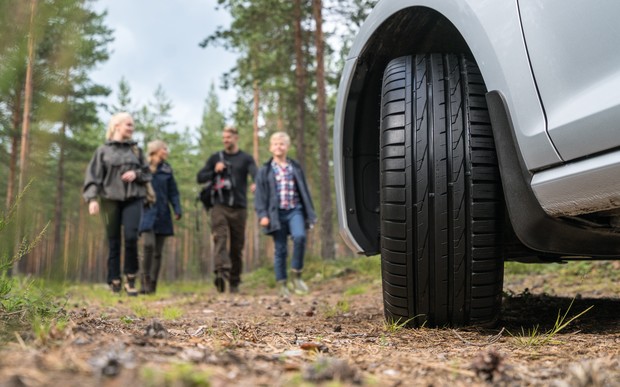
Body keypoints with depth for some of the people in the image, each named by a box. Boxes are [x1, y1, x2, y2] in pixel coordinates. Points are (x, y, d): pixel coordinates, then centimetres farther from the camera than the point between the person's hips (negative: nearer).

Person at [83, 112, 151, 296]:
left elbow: (147, 174, 18)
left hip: (133, 199, 1)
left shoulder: (136, 150, 14)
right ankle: (114, 282, 7)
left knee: (131, 236, -15)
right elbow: (93, 177, 1)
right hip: (110, 199, -1)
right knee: (113, 242, 1)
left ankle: (130, 278, -1)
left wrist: (136, 174, -4)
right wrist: (92, 198, -12)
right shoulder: (103, 151, 7)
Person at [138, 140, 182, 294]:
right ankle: (145, 282, -12)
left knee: (158, 252, 4)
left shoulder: (166, 169, 12)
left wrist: (177, 209, -3)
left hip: (162, 215, 4)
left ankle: (152, 286, 10)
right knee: (148, 245, -22)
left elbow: (173, 192, 10)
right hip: (146, 213, -4)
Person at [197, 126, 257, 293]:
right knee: (219, 237, -21)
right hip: (219, 206, 0)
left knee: (237, 246, 5)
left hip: (239, 208, 0)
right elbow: (200, 178, 13)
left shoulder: (246, 159, 8)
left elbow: (256, 174, -10)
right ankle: (221, 272, -35)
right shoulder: (215, 158, 14)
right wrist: (215, 171, -5)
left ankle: (234, 281, 15)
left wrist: (256, 184, -34)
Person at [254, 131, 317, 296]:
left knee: (299, 236, -24)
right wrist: (262, 215, -9)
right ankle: (282, 285, 11)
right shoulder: (265, 171, 5)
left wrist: (310, 214, 13)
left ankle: (296, 274, -8)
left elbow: (304, 192, 15)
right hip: (277, 214, -1)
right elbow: (259, 195, 2)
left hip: (295, 210, 1)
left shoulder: (295, 168, 12)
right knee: (280, 250, 1)